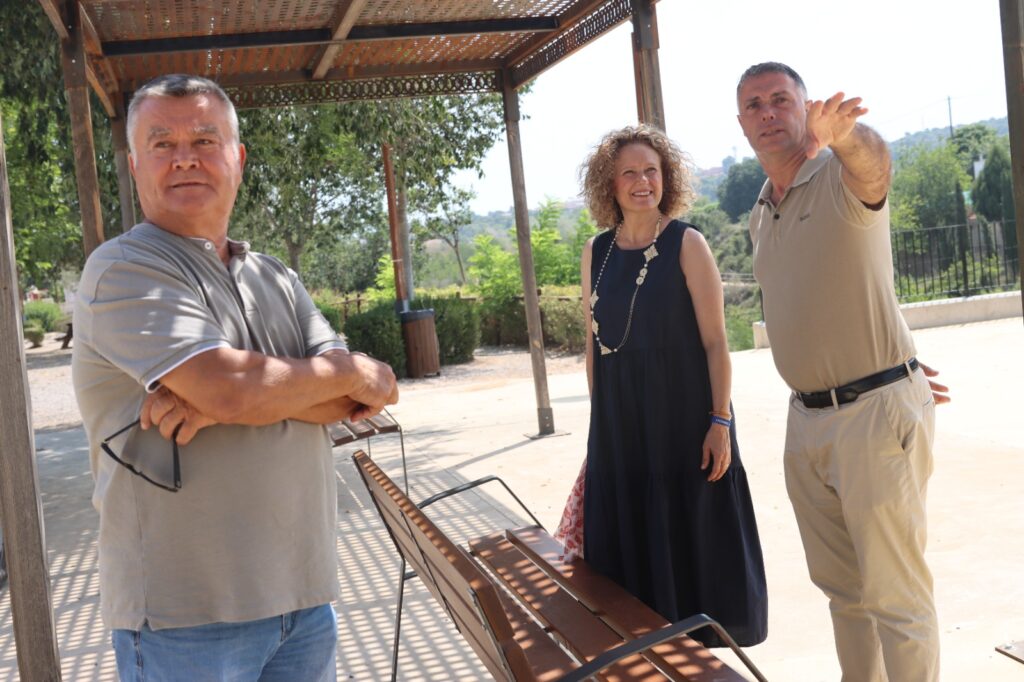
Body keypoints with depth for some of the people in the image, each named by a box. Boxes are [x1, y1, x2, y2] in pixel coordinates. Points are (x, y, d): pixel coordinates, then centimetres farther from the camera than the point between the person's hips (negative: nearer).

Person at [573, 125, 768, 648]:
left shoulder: (687, 244, -5)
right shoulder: (596, 252, 7)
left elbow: (715, 342, -8)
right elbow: (594, 344, 12)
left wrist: (719, 422, -13)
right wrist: (599, 417, 11)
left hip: (685, 419, -4)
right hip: (620, 425, 4)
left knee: (692, 538, 4)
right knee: (633, 545, 10)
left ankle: (699, 639, 21)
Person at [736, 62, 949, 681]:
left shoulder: (844, 176, -9)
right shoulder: (761, 218, 13)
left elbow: (873, 157, -35)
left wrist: (842, 134, -59)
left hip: (878, 411, -7)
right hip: (807, 418, 7)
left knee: (896, 594, -1)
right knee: (841, 585, 17)